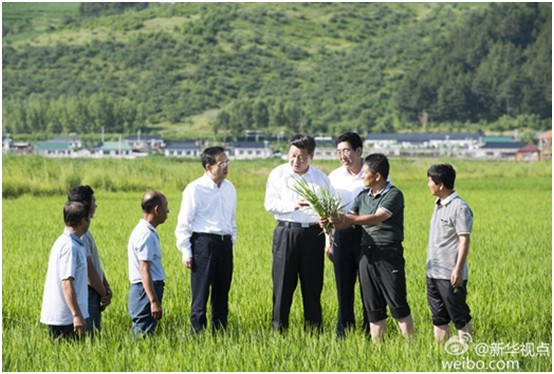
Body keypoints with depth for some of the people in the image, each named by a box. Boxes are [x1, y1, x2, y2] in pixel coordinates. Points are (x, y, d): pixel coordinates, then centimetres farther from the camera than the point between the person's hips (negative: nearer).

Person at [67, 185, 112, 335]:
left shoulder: (85, 232, 15)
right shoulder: (79, 234, -18)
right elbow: (89, 270, -19)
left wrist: (107, 288, 6)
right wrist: (104, 294, -9)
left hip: (93, 295, 10)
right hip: (86, 294, -10)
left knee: (95, 335, 12)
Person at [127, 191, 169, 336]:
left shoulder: (145, 231, 15)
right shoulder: (146, 234, -16)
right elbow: (144, 270, -22)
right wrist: (154, 301, -25)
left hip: (143, 291, 10)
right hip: (146, 291, -10)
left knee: (141, 333, 9)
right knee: (143, 334, -9)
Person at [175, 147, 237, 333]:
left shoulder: (229, 188, 11)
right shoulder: (195, 189, -8)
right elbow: (184, 222, -6)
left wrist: (231, 241, 15)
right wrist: (186, 251, -9)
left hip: (225, 244, 6)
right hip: (203, 242, -6)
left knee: (222, 293, 11)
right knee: (201, 294, -2)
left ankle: (219, 331, 19)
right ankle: (198, 332, 4)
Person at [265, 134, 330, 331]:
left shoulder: (321, 178, 11)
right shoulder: (278, 174, 5)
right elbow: (270, 203, -3)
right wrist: (292, 206, -19)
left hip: (313, 233, 2)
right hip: (286, 232, -2)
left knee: (313, 283, 5)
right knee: (283, 282, -2)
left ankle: (314, 328, 12)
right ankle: (278, 328, 5)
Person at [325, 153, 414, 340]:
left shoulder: (394, 195, -7)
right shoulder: (363, 197, 14)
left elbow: (377, 218, -20)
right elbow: (346, 222, 9)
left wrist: (348, 218, -27)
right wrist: (331, 223, -13)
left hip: (389, 254, -6)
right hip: (367, 254, 6)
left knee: (398, 306, -3)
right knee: (373, 308, 9)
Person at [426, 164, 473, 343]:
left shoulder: (459, 207, -13)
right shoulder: (439, 205, 13)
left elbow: (464, 241, -17)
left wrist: (458, 270, -21)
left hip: (450, 275, -9)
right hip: (433, 273, 9)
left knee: (459, 316, -2)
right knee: (438, 317, 13)